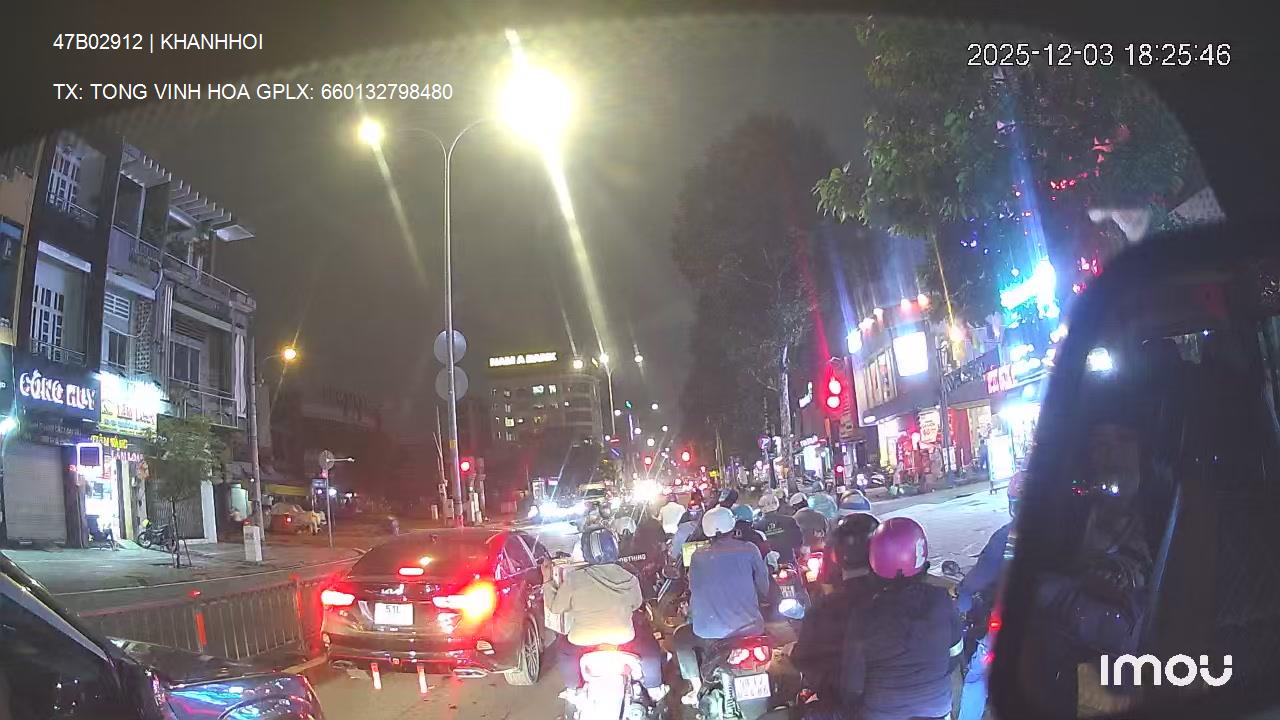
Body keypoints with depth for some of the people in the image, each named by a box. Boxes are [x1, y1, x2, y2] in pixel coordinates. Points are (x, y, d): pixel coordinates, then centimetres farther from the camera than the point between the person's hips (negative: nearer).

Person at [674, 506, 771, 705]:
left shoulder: (698, 556, -1)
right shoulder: (749, 550, -2)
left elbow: (693, 590, 9)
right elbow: (764, 588, 5)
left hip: (710, 632, -1)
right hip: (750, 628, 1)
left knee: (680, 636, 28)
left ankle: (696, 688, 18)